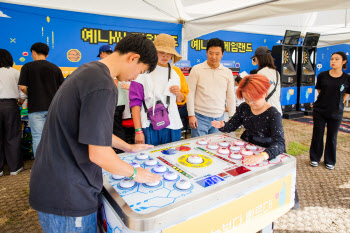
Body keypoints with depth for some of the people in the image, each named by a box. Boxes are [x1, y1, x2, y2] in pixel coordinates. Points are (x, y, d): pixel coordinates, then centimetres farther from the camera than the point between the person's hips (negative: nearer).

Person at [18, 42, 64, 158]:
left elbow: (22, 87, -6)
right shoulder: (55, 68, 6)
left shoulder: (27, 67, 0)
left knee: (38, 137, 3)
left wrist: (30, 95, 13)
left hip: (36, 107, -2)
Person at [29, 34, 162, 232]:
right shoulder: (103, 86, -25)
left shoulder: (88, 71, 8)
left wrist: (128, 147, 20)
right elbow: (99, 154, -24)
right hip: (67, 197, -9)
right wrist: (134, 173, -7)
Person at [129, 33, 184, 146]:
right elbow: (135, 102, -7)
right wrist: (138, 131, -12)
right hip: (150, 126, -4)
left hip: (172, 126, 5)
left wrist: (178, 93, -2)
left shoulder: (175, 73, 12)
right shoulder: (143, 71, -3)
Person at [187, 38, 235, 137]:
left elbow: (230, 97, 11)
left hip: (219, 118, 3)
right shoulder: (196, 69, -1)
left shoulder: (228, 73, 8)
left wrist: (231, 118, 7)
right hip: (200, 117, -3)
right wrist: (191, 115, -7)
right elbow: (190, 94, -2)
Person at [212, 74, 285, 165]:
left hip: (264, 152, -5)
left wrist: (262, 156, -44)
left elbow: (280, 143, -25)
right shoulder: (244, 108, 2)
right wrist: (222, 126, -13)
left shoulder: (273, 114, -15)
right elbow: (232, 125, 11)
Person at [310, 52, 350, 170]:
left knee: (332, 137, 10)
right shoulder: (322, 76, -2)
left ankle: (330, 161, 27)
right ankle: (315, 158, 25)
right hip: (320, 110, 0)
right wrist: (325, 101, 7)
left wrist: (338, 103, 6)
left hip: (336, 113, 0)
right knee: (317, 135, 7)